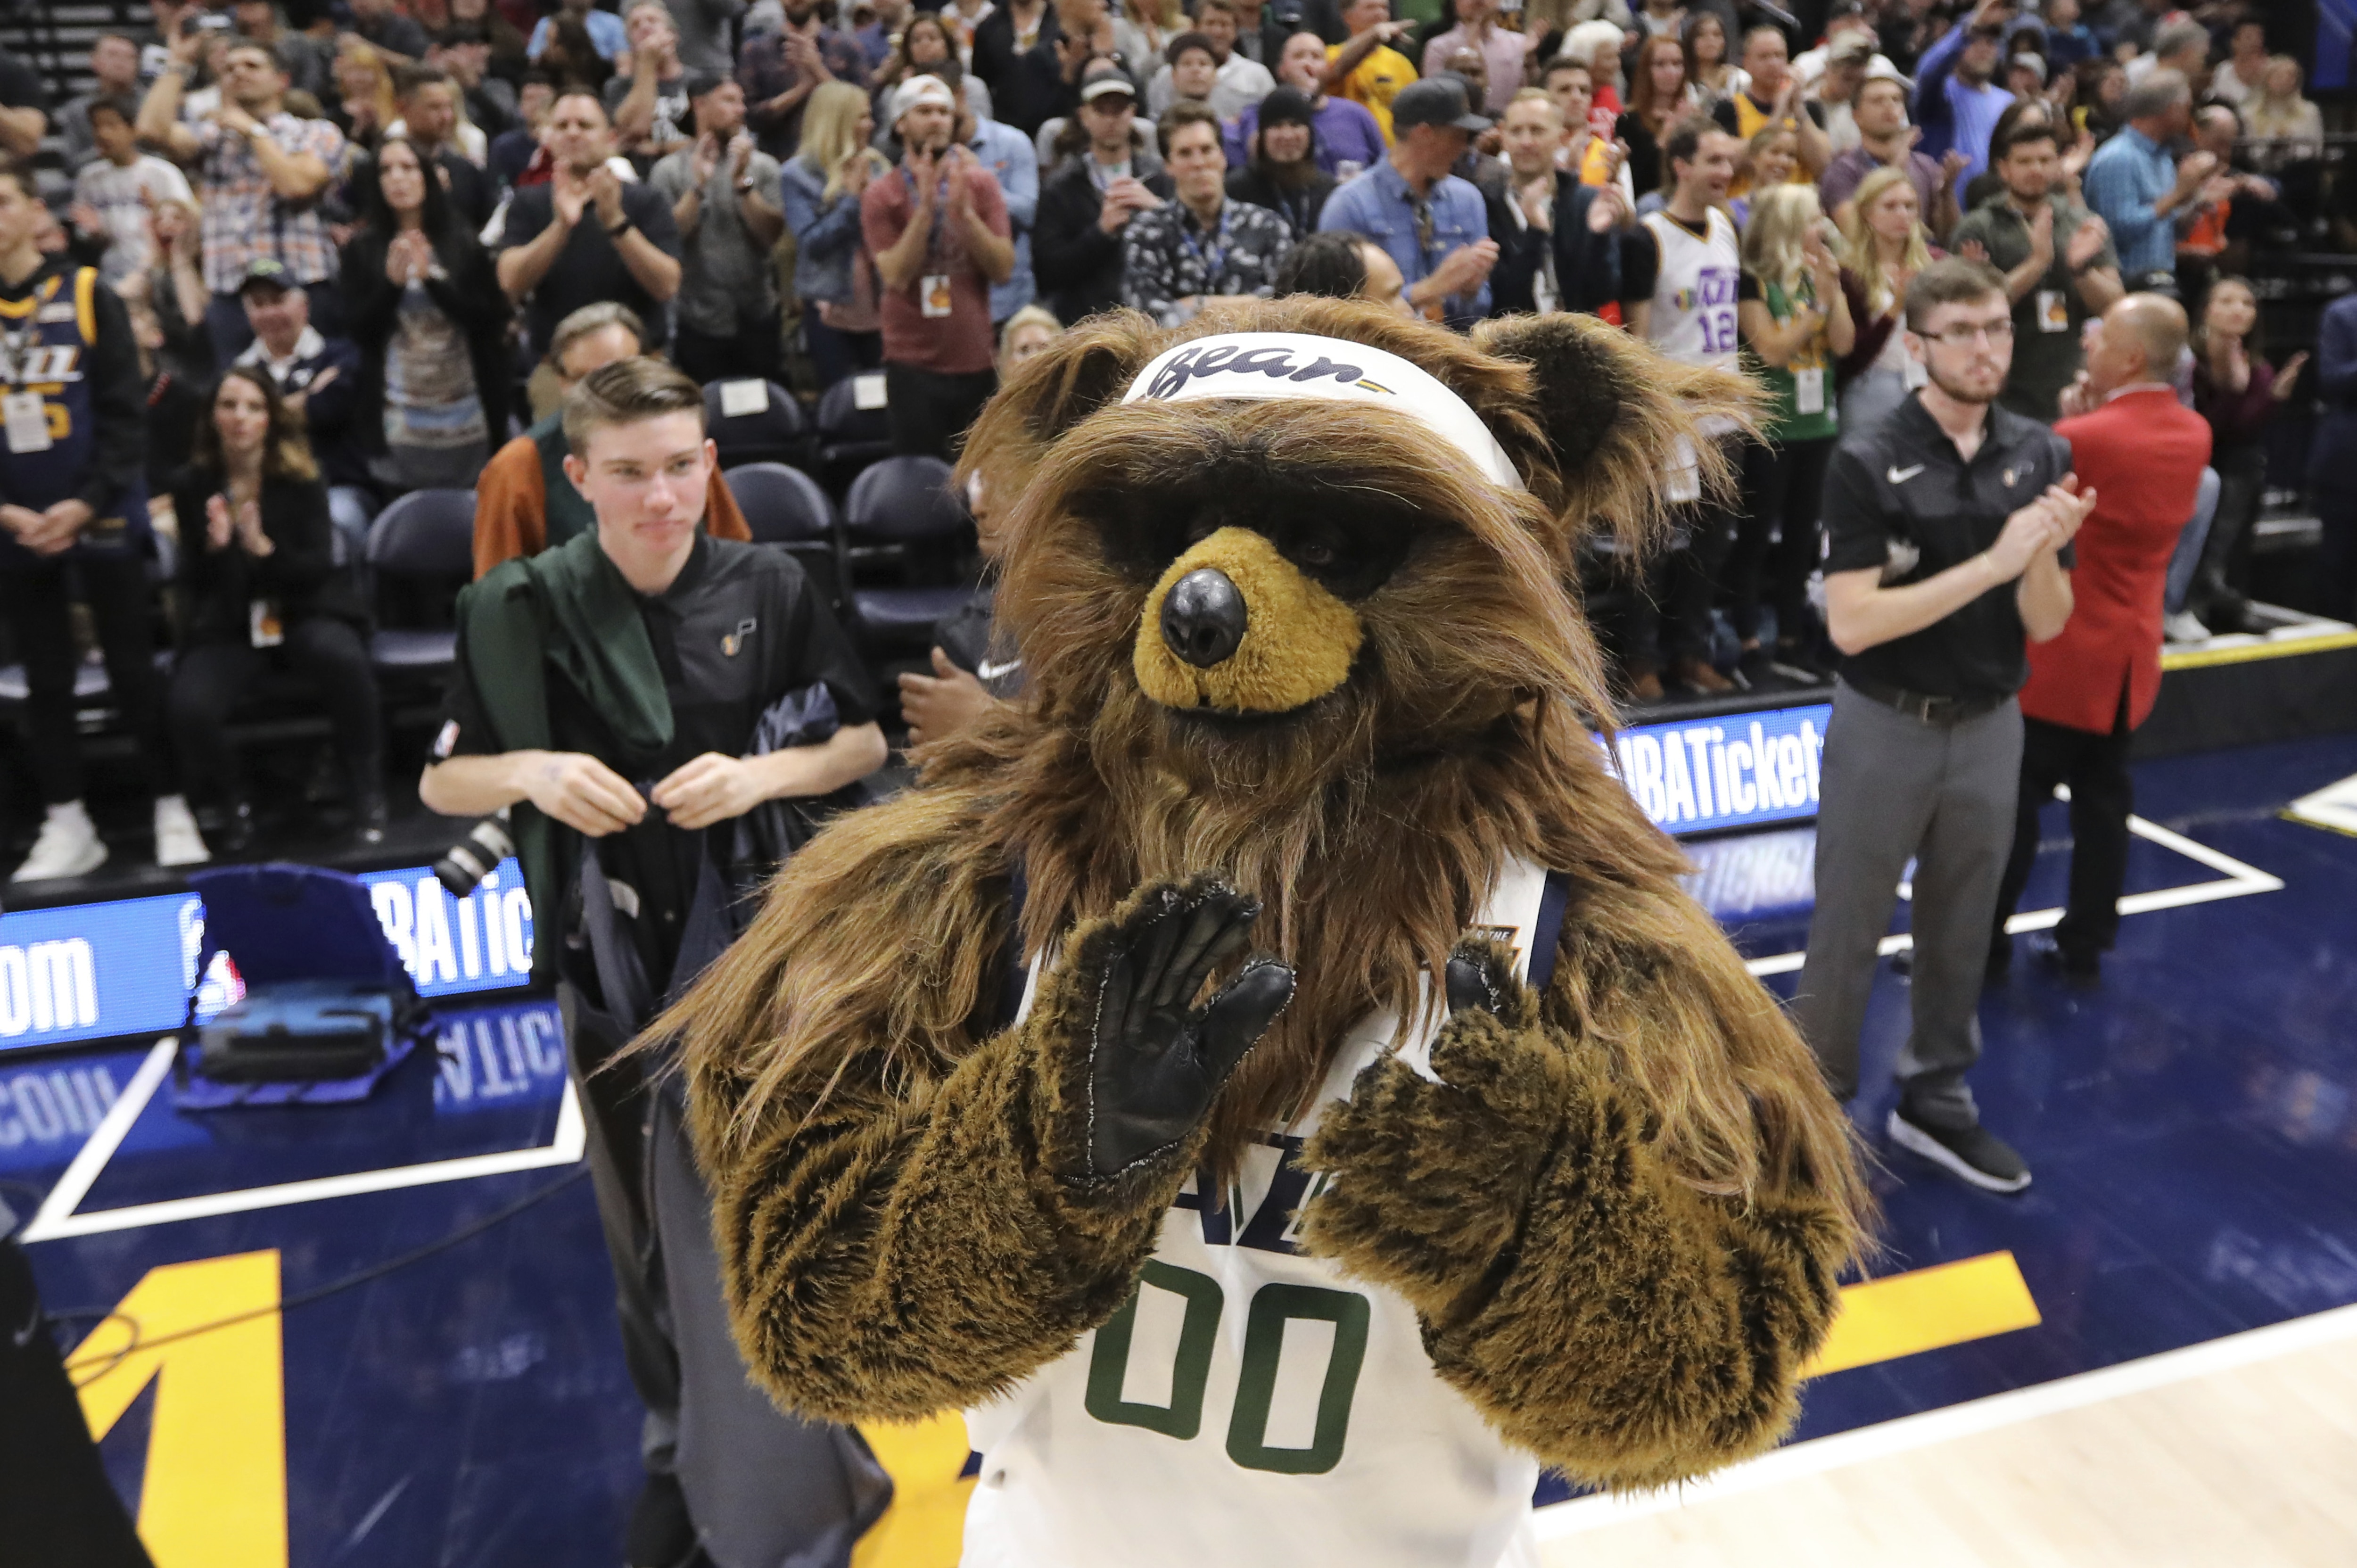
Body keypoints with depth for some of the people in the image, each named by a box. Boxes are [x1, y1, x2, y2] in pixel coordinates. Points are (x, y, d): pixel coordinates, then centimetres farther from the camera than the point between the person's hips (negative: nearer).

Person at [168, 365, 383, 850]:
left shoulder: (301, 480, -1)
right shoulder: (193, 486, 3)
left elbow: (319, 569, -7)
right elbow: (192, 584, 3)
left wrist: (263, 549, -25)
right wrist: (215, 548, -19)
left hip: (304, 612, -1)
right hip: (227, 624, 1)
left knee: (344, 660, -37)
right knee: (190, 711, -28)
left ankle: (368, 795, -17)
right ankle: (234, 804, 5)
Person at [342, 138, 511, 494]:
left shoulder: (463, 243, 7)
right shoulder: (363, 250, 8)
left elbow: (488, 318, -1)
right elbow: (359, 329, 2)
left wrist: (431, 277, -12)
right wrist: (392, 282, -12)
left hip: (466, 416, 0)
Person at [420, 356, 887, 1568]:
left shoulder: (769, 590, -6)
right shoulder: (522, 610, -5)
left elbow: (866, 744, 1)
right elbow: (442, 784, 3)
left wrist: (763, 774, -17)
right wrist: (530, 772, -19)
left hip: (755, 948, -1)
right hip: (609, 959, 2)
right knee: (647, 1233, 16)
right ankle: (678, 1453, 39)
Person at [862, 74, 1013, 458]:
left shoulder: (979, 183, 5)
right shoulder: (881, 195, 0)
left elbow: (1003, 268, -5)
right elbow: (897, 275, -14)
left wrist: (963, 210, -16)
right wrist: (925, 207, -19)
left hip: (978, 362, 2)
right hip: (914, 366, -2)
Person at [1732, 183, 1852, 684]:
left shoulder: (1822, 275, 10)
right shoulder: (1752, 281, -8)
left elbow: (1842, 343, 1)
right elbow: (1773, 350, -15)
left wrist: (1831, 292, -11)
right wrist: (1818, 303, -13)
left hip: (1817, 423, 6)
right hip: (1769, 426, -6)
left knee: (1801, 535, 11)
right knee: (1756, 535, -1)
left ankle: (1792, 640, 19)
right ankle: (1749, 643, 7)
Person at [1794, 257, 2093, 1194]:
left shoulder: (2038, 457, 0)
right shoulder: (1867, 465, -14)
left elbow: (2046, 623, 0)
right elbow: (1851, 623, -22)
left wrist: (2043, 554, -21)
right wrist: (1990, 562, -26)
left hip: (1990, 728, 5)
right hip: (1885, 730, -4)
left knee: (1960, 930, 17)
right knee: (1848, 933, 7)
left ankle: (1935, 1100, 34)